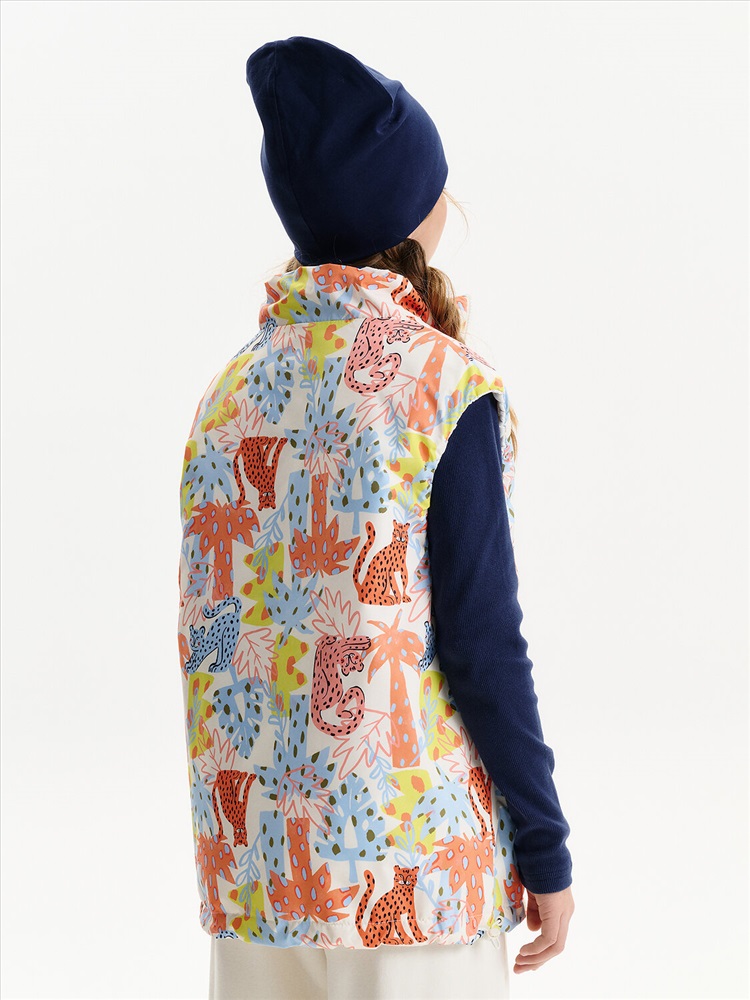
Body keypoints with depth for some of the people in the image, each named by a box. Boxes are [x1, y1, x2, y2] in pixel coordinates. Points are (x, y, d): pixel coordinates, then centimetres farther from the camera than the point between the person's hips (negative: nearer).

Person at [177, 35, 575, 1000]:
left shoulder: (230, 391, 6)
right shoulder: (447, 387, -10)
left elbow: (207, 641, 9)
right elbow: (481, 641, -12)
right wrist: (547, 851, -4)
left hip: (256, 873, 6)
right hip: (413, 867, -5)